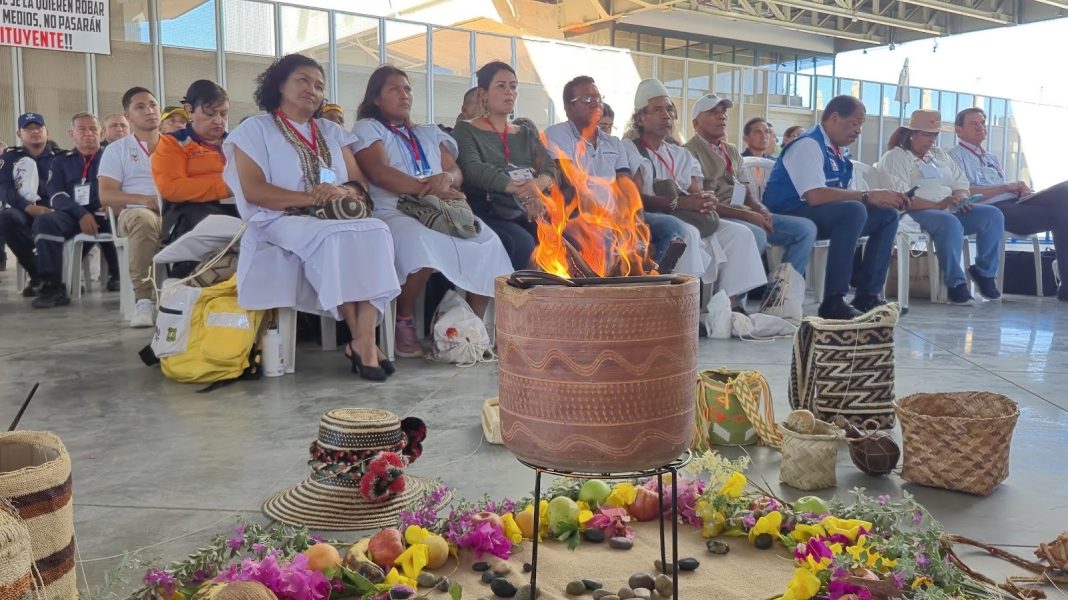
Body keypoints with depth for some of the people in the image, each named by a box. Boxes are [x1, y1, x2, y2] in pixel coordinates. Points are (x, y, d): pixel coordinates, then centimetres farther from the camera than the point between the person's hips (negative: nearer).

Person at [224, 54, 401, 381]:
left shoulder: (332, 132, 22)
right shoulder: (255, 129, 7)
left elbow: (360, 183, 13)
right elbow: (253, 190, -7)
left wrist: (344, 192, -13)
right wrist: (311, 198, -17)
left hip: (338, 218, 4)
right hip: (281, 222, -4)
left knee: (376, 231, -29)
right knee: (334, 239, -36)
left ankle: (366, 339, -36)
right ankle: (360, 341, -29)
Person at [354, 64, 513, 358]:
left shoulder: (429, 133, 29)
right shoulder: (367, 128, 11)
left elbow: (457, 173, 16)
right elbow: (378, 172, -8)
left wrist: (447, 178, -11)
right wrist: (428, 189, -19)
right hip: (393, 212, -5)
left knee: (488, 243, -24)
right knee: (423, 243, -40)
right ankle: (405, 321, -19)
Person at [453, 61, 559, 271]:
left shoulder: (526, 135, 24)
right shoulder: (466, 131, 8)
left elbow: (550, 169, 9)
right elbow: (473, 169, -12)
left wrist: (539, 183, -18)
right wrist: (518, 189, -30)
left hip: (526, 214, 4)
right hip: (487, 213, -4)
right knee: (523, 243, -33)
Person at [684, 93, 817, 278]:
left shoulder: (732, 151, 23)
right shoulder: (690, 151, -4)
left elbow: (745, 192, 19)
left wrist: (761, 210, -4)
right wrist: (747, 215, -16)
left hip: (746, 215, 9)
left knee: (806, 228, -4)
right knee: (756, 235, -37)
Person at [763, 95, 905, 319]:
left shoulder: (840, 152, 14)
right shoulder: (809, 145, -14)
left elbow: (846, 194, 13)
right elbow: (814, 196, -28)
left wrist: (888, 199, -4)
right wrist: (868, 196, -24)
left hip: (822, 216, 10)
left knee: (888, 215, 5)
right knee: (855, 210, -32)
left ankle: (867, 295, 1)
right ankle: (832, 301, -31)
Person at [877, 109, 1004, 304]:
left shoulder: (940, 155, 25)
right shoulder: (895, 157, 0)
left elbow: (961, 184, 21)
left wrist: (961, 197, -5)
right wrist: (937, 205, -23)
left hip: (950, 210, 8)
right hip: (916, 214, -8)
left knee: (993, 215, -13)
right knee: (950, 223, -37)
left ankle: (985, 272, -1)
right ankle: (955, 284, -31)